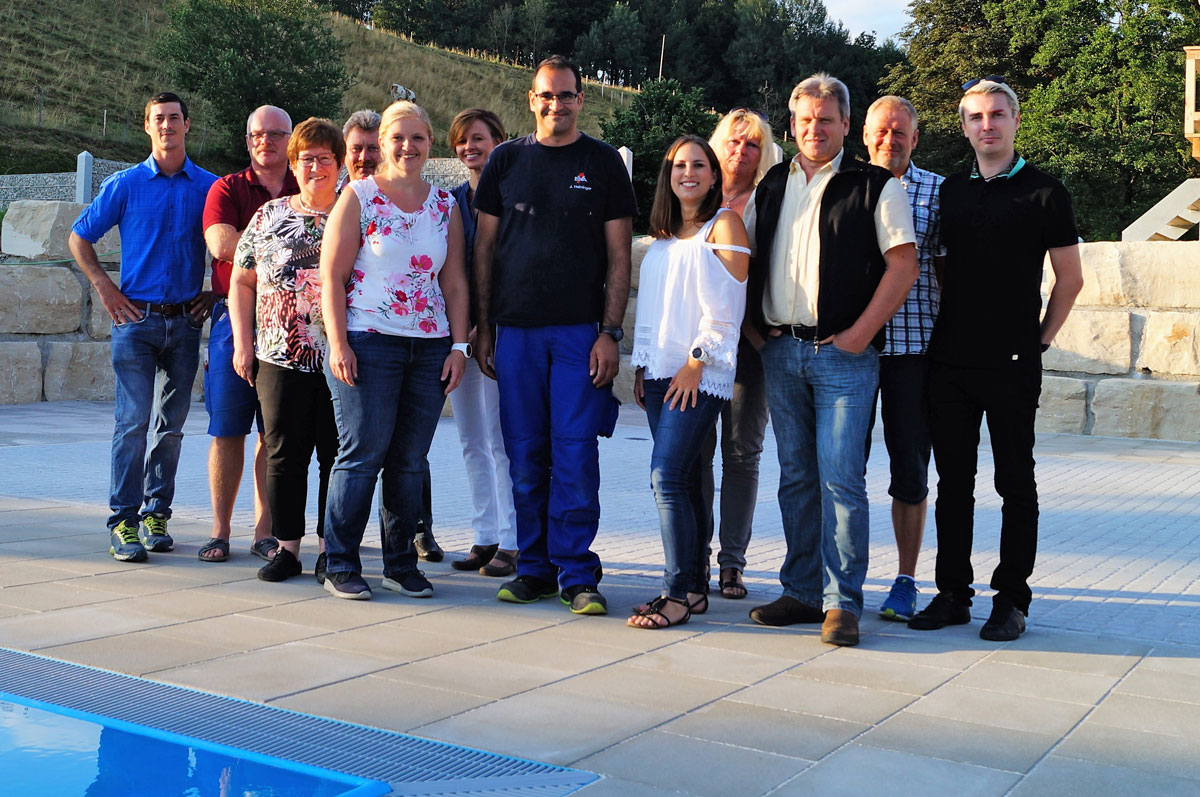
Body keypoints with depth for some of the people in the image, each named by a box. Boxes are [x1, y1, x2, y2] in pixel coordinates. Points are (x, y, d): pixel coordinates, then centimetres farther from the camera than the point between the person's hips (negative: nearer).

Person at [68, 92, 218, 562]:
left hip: (186, 321, 2)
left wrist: (215, 293, 6)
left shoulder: (210, 187, 6)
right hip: (136, 317, -2)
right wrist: (105, 287, 1)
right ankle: (123, 523, -4)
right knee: (133, 422, -7)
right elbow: (79, 238, 10)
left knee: (172, 424, 7)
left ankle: (156, 514, 17)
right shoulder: (125, 184, 3)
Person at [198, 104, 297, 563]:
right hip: (235, 318, -1)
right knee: (227, 430, 1)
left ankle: (265, 531, 11)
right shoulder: (227, 189, 7)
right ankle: (220, 531, 10)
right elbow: (221, 243, -10)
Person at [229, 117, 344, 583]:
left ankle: (329, 548, 13)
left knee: (337, 456, 3)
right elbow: (241, 283, 13)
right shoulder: (268, 217, 10)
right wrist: (243, 344, 4)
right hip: (280, 359, 1)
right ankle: (287, 547, 13)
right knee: (284, 456, 4)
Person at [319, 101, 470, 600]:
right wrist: (338, 344, -11)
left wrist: (458, 345, 5)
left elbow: (455, 283, 14)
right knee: (362, 455, -5)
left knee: (410, 461, 5)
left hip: (430, 348, 4)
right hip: (368, 343, -4)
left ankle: (401, 564, 16)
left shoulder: (445, 205, 13)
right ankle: (340, 565, 6)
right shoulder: (358, 197, 2)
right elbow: (331, 276, -3)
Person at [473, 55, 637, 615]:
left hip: (580, 331, -2)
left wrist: (610, 332, -6)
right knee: (525, 455, 5)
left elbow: (618, 257, 3)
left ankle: (577, 574, 3)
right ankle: (534, 568, 15)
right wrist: (482, 327, 6)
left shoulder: (603, 163, 6)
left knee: (575, 453, -5)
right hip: (515, 331, 2)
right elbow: (484, 248, 12)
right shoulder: (506, 160, 11)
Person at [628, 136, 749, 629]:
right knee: (685, 480, 7)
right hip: (661, 370, 7)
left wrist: (695, 362, -14)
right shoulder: (664, 235, 19)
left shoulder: (724, 224, -1)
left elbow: (724, 306, -9)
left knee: (668, 477, -14)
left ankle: (680, 592, -8)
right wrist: (642, 365, 14)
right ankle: (695, 587, 12)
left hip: (700, 374, -7)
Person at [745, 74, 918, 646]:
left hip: (843, 350, -4)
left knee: (841, 479, -8)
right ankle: (802, 591, 17)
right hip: (780, 350, 5)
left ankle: (842, 601, -2)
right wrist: (758, 326, 8)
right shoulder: (771, 186, 16)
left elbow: (903, 265, -4)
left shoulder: (875, 186, 2)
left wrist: (860, 333, -11)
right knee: (796, 478, 9)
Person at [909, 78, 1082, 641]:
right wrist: (942, 330, 13)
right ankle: (952, 593, 16)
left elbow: (1070, 278, 2)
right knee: (953, 481, 8)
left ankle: (1011, 599, 11)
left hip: (1013, 363, -4)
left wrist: (1039, 340, 0)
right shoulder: (951, 191, 12)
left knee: (1016, 483, 3)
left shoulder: (1043, 192, -1)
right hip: (950, 359, 4)